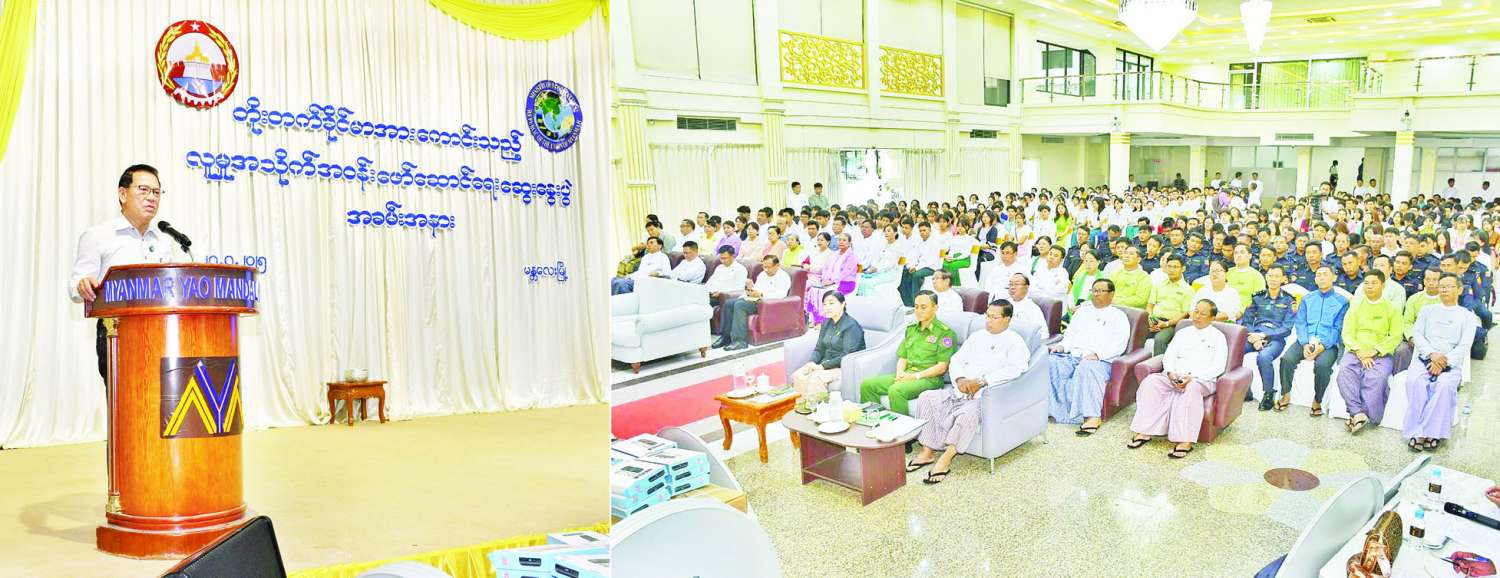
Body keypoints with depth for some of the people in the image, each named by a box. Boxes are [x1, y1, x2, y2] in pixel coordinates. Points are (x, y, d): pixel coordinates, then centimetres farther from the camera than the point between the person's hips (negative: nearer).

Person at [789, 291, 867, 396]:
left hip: (844, 367, -8)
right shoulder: (826, 323, 13)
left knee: (815, 378, -32)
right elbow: (819, 349, 14)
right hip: (826, 364, 8)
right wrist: (811, 362, -8)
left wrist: (823, 366, -21)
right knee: (797, 376, -15)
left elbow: (848, 356, -20)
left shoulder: (851, 326, -13)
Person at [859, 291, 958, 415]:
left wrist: (916, 376, -14)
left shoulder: (945, 333, -3)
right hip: (906, 375, 7)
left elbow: (942, 367, -9)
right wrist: (900, 374, -3)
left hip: (929, 378, -7)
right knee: (867, 385, -12)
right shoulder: (911, 329, 20)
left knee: (895, 391, -35)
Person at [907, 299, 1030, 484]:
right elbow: (956, 360, 19)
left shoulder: (1015, 342, 1)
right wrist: (960, 380, -4)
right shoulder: (977, 336, 22)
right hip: (961, 391, 7)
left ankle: (945, 460, -30)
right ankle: (927, 452, -13)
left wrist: (981, 381, -21)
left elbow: (1014, 369, -16)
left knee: (968, 413, -37)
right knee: (927, 397, -14)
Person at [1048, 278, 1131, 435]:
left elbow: (1119, 345, -1)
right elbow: (1070, 334, 25)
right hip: (1072, 356, 5)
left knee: (1087, 369, -39)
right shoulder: (1082, 312, 31)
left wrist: (1097, 354, -17)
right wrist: (1062, 346, 1)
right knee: (1050, 364, -24)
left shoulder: (1118, 316, 14)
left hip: (1100, 360, -5)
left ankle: (1092, 417, -44)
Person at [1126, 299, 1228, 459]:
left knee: (1191, 388, -39)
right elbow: (1169, 356, 14)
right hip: (1174, 376, 4)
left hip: (1202, 379, -4)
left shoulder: (1218, 337, 10)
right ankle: (1144, 432, -30)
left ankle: (1185, 441, -44)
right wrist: (1171, 373, -9)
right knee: (1150, 382, -25)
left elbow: (1218, 367, -3)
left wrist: (1193, 376, -17)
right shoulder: (1183, 333, 23)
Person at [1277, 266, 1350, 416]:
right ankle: (1286, 395, -10)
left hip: (1328, 344, -2)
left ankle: (1317, 401, -13)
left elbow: (1338, 328, 1)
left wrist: (1323, 345, -15)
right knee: (1287, 358, -27)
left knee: (1322, 364, -34)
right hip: (1305, 341, 3)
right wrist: (1305, 344, -9)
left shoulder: (1342, 301, 10)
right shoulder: (1307, 298, 19)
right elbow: (1300, 323, 9)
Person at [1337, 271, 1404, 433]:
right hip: (1356, 352, 2)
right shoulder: (1356, 306, 17)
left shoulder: (1392, 309, 11)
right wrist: (1359, 352, -9)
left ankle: (1356, 414, -26)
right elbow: (1347, 333, 8)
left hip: (1381, 354, -2)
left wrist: (1374, 351, -12)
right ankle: (1358, 413, -36)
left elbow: (1395, 337, 0)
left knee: (1375, 378, -33)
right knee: (1345, 371, -31)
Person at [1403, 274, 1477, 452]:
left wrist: (1444, 362, -15)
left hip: (1450, 362, -1)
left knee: (1445, 384, -35)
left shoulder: (1468, 316, 14)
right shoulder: (1427, 310, 20)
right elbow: (1417, 334, 8)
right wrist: (1432, 354, -11)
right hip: (1423, 357, 1)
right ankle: (1416, 432, -32)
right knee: (1415, 381, -32)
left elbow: (1464, 346, 2)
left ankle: (1433, 432, -30)